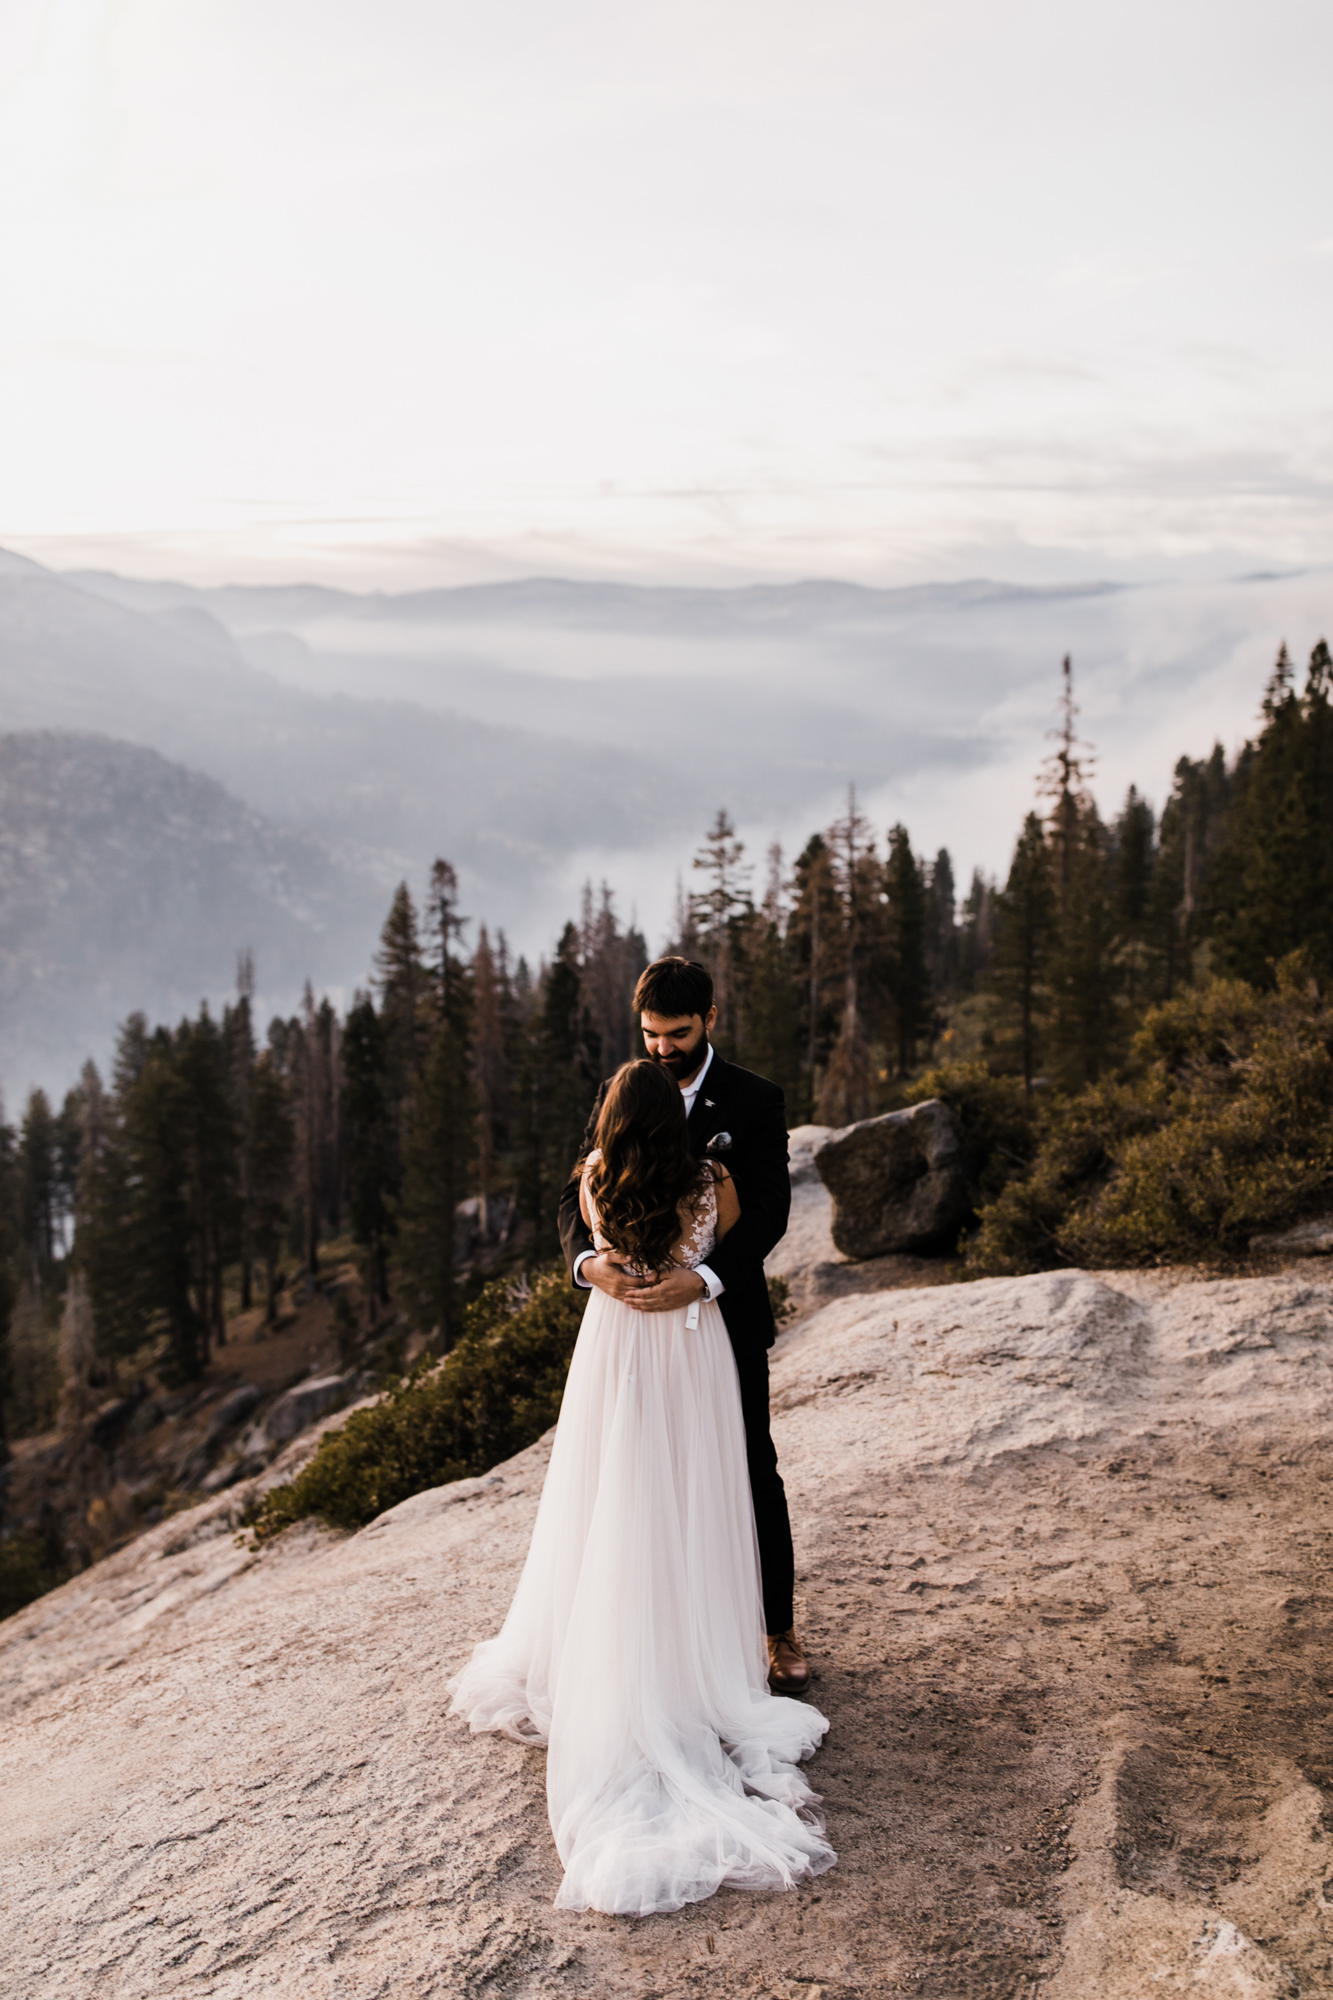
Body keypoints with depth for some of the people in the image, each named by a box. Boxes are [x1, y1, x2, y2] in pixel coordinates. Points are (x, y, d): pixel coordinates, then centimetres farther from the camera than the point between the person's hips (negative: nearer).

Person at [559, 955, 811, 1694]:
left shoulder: (756, 1101, -7)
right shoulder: (617, 1097, 2)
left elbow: (769, 1211, -15)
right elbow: (578, 1193, -3)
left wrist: (703, 1280, -31)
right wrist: (586, 1260, -25)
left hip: (727, 1316, -3)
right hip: (640, 1313, 3)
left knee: (750, 1474, 7)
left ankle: (779, 1631, 22)